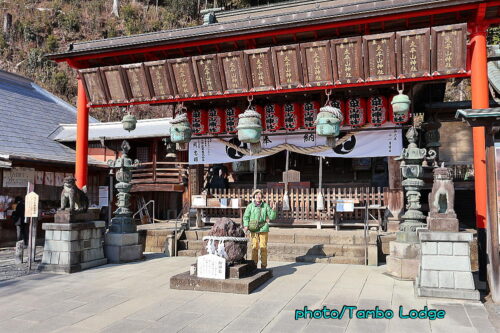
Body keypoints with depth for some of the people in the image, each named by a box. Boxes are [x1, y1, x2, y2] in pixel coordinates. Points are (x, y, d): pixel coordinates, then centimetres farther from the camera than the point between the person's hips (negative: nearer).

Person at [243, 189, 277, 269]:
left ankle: (263, 265, 8)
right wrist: (246, 225, -10)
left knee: (263, 247, -1)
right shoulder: (250, 206, 5)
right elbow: (246, 217, 5)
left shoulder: (265, 206, 9)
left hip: (263, 229, 1)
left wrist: (273, 209, -8)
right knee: (254, 247, -1)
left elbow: (272, 217, 9)